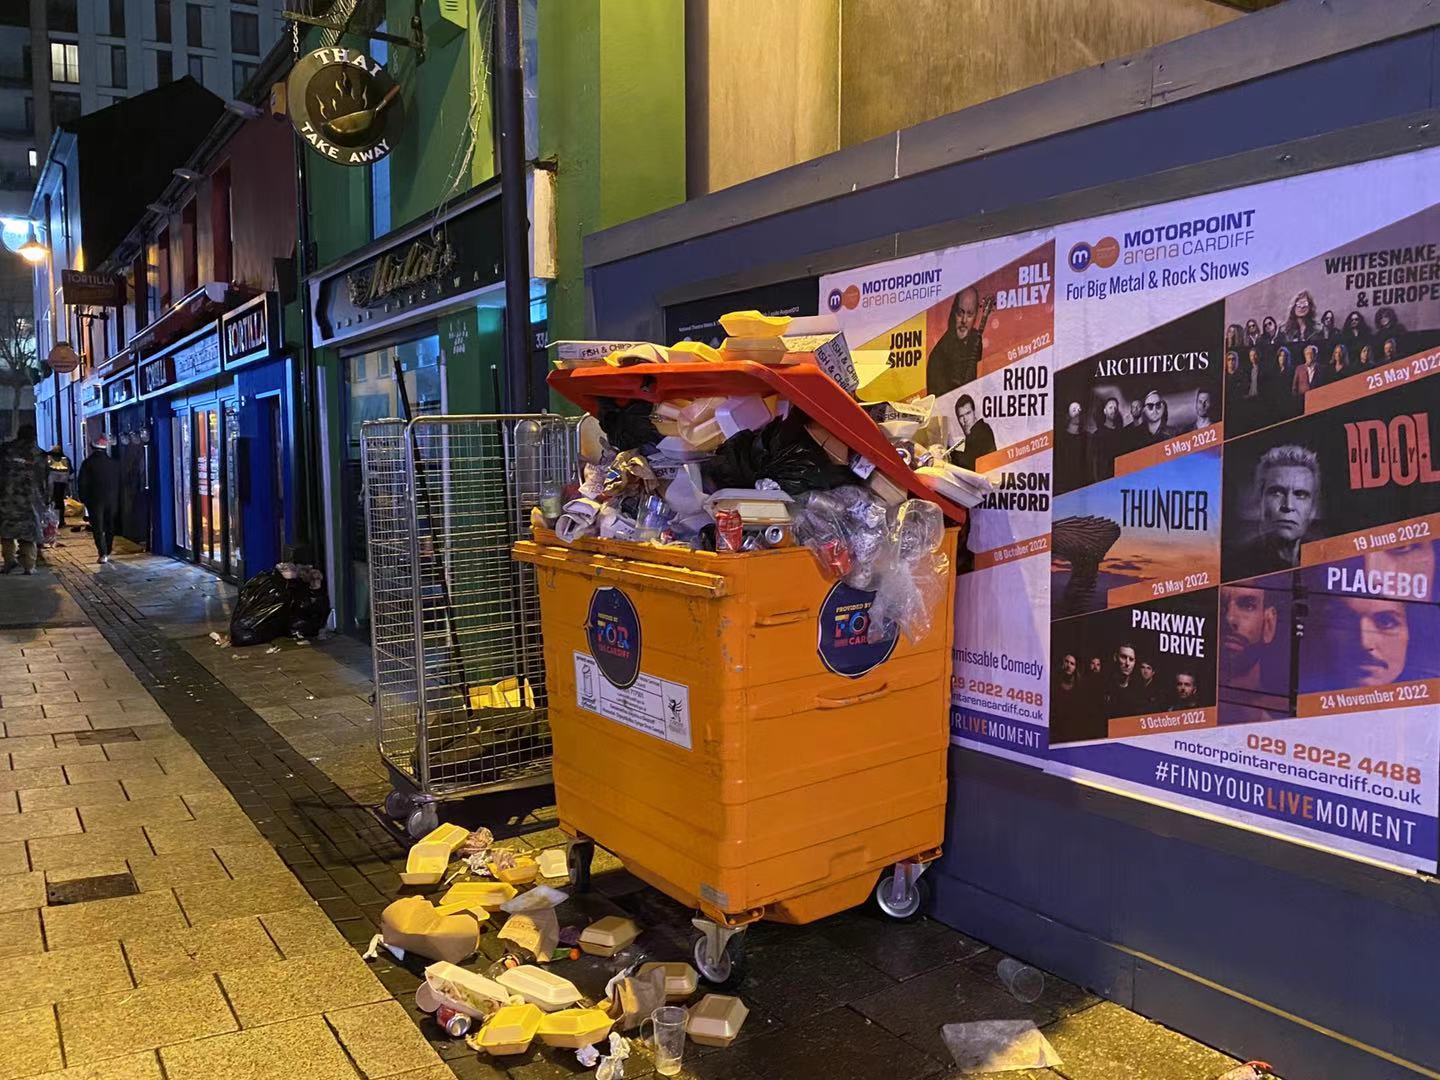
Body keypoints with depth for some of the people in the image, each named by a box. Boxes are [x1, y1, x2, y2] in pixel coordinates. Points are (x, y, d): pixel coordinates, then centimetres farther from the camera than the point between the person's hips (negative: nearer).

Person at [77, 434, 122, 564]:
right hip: (112, 500, 3)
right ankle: (107, 553, 18)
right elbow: (119, 483, 7)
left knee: (97, 528, -2)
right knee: (110, 527, 13)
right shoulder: (114, 463, 2)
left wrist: (83, 498, 4)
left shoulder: (87, 463, -6)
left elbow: (81, 483, -5)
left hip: (95, 500, -3)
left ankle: (103, 554, -13)